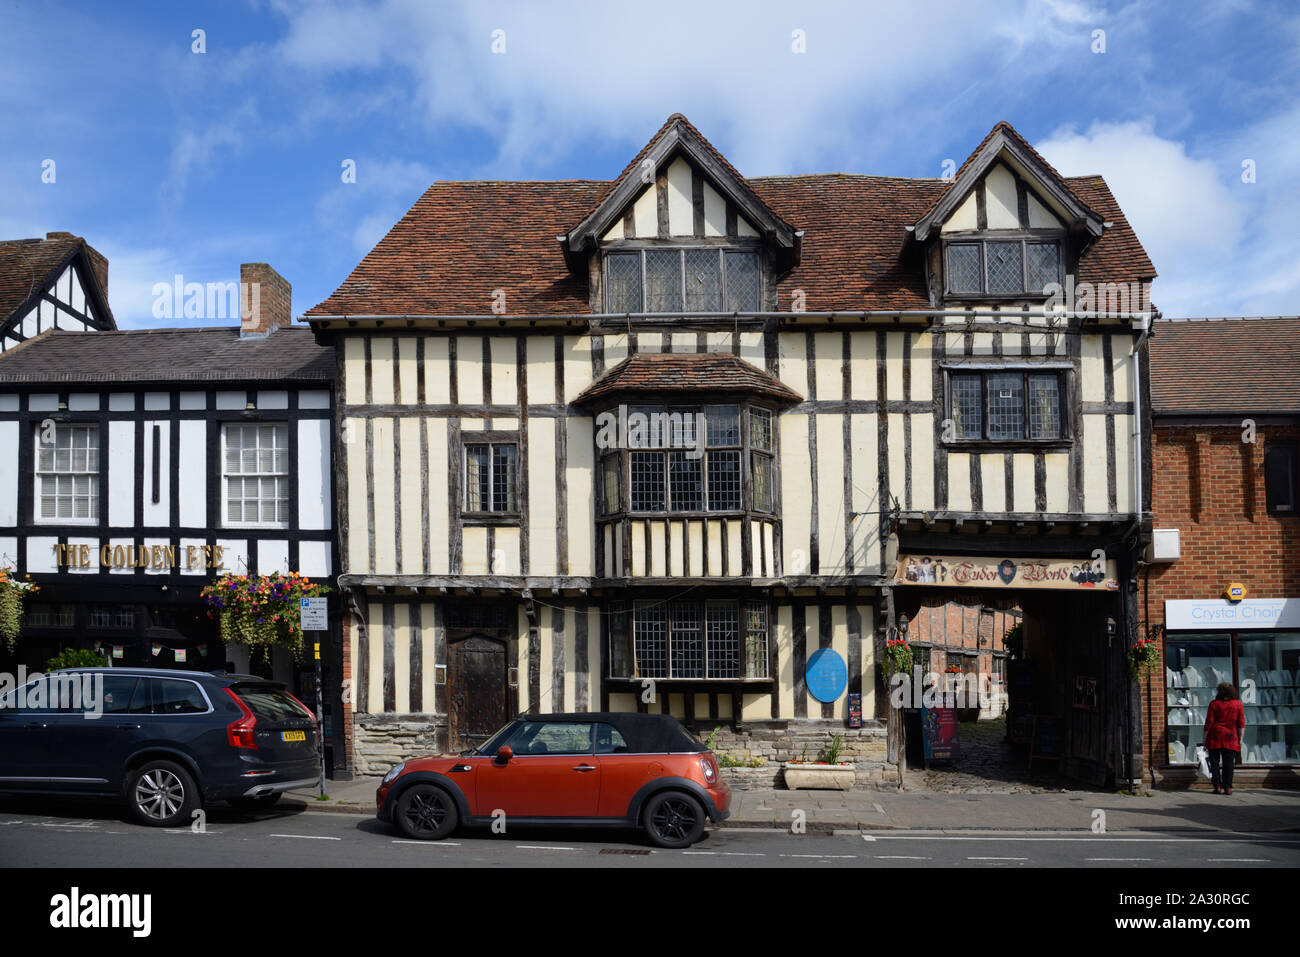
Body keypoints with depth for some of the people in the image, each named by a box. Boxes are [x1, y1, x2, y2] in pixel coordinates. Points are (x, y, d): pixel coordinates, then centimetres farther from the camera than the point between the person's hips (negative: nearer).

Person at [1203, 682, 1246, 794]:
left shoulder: (1214, 704, -2)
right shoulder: (1238, 703, 4)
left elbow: (1208, 723, -2)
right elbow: (1241, 723, 2)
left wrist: (1205, 739, 4)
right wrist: (1240, 740, 7)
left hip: (1215, 736, -1)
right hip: (1231, 737, 1)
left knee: (1214, 762, 5)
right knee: (1228, 763, 4)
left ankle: (1217, 786, 2)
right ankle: (1228, 787, -1)